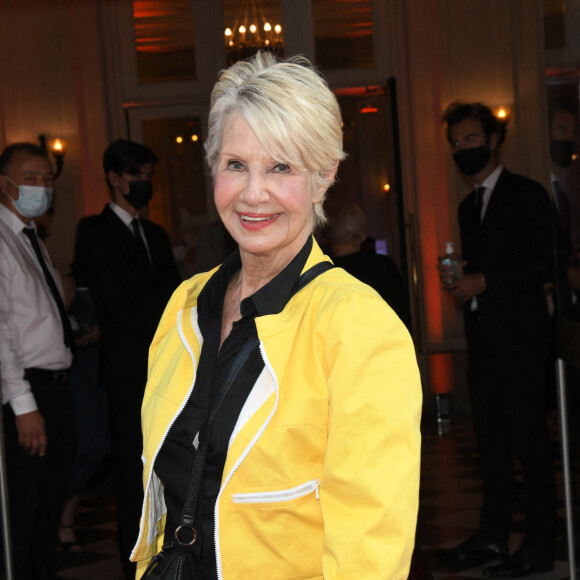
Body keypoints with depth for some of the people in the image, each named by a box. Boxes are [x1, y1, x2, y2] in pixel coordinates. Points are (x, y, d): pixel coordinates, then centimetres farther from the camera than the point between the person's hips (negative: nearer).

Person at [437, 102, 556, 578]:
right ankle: (493, 536, 19)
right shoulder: (469, 206, 19)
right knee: (492, 439, 11)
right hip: (482, 336, 7)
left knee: (528, 438, -6)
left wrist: (484, 281, -16)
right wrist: (456, 279, 3)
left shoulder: (527, 195, -4)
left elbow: (544, 266, -11)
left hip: (519, 334, -7)